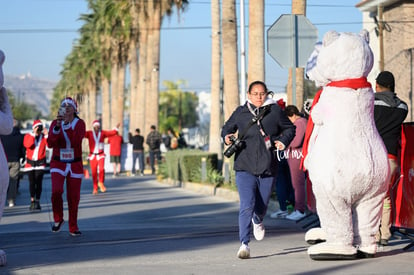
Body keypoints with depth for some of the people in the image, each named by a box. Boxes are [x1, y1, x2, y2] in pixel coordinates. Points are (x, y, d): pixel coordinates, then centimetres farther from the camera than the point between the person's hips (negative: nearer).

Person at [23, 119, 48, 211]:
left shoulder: (43, 136, 5)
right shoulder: (28, 135, 3)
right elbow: (27, 145, -18)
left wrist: (46, 135, -21)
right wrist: (34, 134, -20)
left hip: (40, 162, 0)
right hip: (30, 162, 0)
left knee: (38, 183, -7)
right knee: (32, 183, 3)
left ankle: (37, 201, -3)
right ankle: (32, 200, 11)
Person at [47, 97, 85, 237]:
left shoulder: (79, 123, -3)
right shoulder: (55, 123, 1)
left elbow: (76, 141, -21)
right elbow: (50, 143, -12)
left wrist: (68, 123, -27)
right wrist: (57, 127, -25)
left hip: (75, 164, 0)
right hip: (58, 163, 0)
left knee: (73, 197, 3)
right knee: (56, 191, -21)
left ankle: (73, 228, 18)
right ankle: (58, 219, 3)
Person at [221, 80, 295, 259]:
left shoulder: (275, 111, 4)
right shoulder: (240, 112, 3)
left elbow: (290, 128, 17)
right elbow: (227, 128, 17)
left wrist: (284, 141, -3)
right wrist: (226, 137, -6)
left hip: (268, 168, 2)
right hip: (245, 168, -1)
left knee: (262, 205, 15)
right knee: (247, 206, -15)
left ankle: (258, 221, 52)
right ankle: (244, 244, -13)